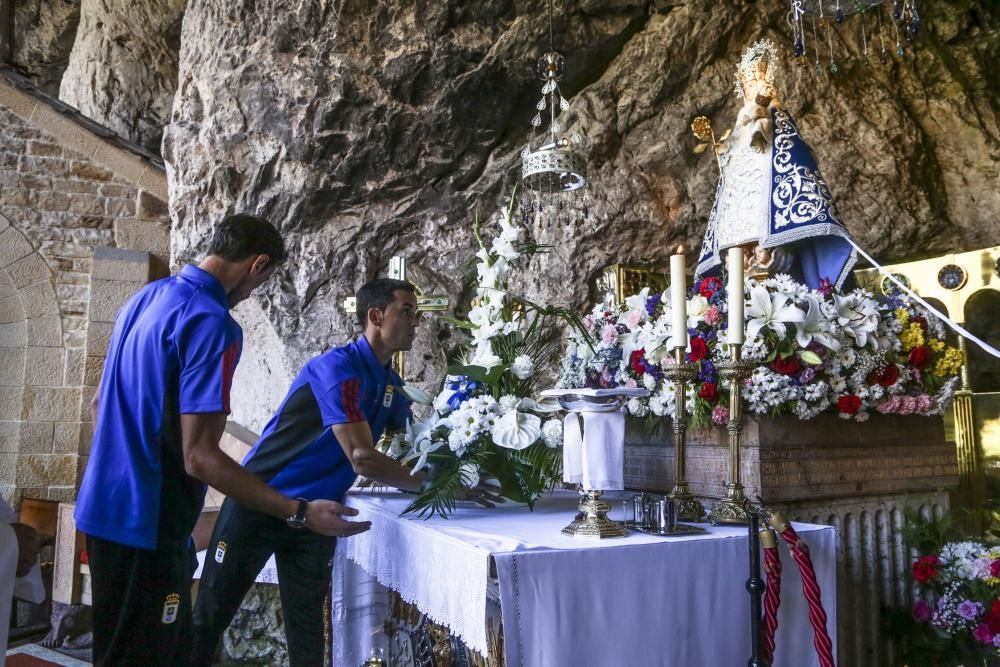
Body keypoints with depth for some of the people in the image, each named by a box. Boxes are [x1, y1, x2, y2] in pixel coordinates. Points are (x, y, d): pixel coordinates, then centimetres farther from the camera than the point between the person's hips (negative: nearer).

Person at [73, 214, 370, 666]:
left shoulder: (144, 298, 7)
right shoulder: (213, 324, -21)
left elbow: (100, 403, 18)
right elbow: (199, 456, -25)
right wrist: (301, 513, -23)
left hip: (106, 507, 9)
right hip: (144, 526, -9)